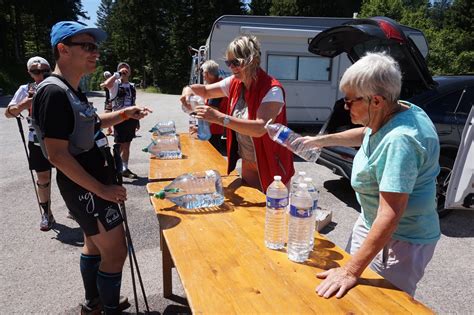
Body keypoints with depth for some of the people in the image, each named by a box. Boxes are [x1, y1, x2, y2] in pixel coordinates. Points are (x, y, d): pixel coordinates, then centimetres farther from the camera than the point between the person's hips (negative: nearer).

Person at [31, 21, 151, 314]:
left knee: (95, 244, 22)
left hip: (95, 182, 10)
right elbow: (58, 155, -24)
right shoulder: (54, 92, -21)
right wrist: (102, 190, -22)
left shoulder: (72, 90, 9)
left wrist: (124, 114, 8)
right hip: (86, 188, -10)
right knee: (116, 252, 0)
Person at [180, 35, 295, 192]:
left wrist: (220, 118, -40)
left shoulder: (272, 89, -22)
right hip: (247, 165, 6)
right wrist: (189, 89, -10)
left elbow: (260, 128, -35)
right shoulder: (234, 83, 0)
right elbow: (206, 91, 13)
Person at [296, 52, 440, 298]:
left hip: (399, 241, -9)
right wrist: (323, 140, 14)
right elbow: (366, 133, 20)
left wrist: (351, 271, -33)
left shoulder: (399, 141, -33)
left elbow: (389, 217, -35)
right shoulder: (393, 113, -5)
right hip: (370, 222, 9)